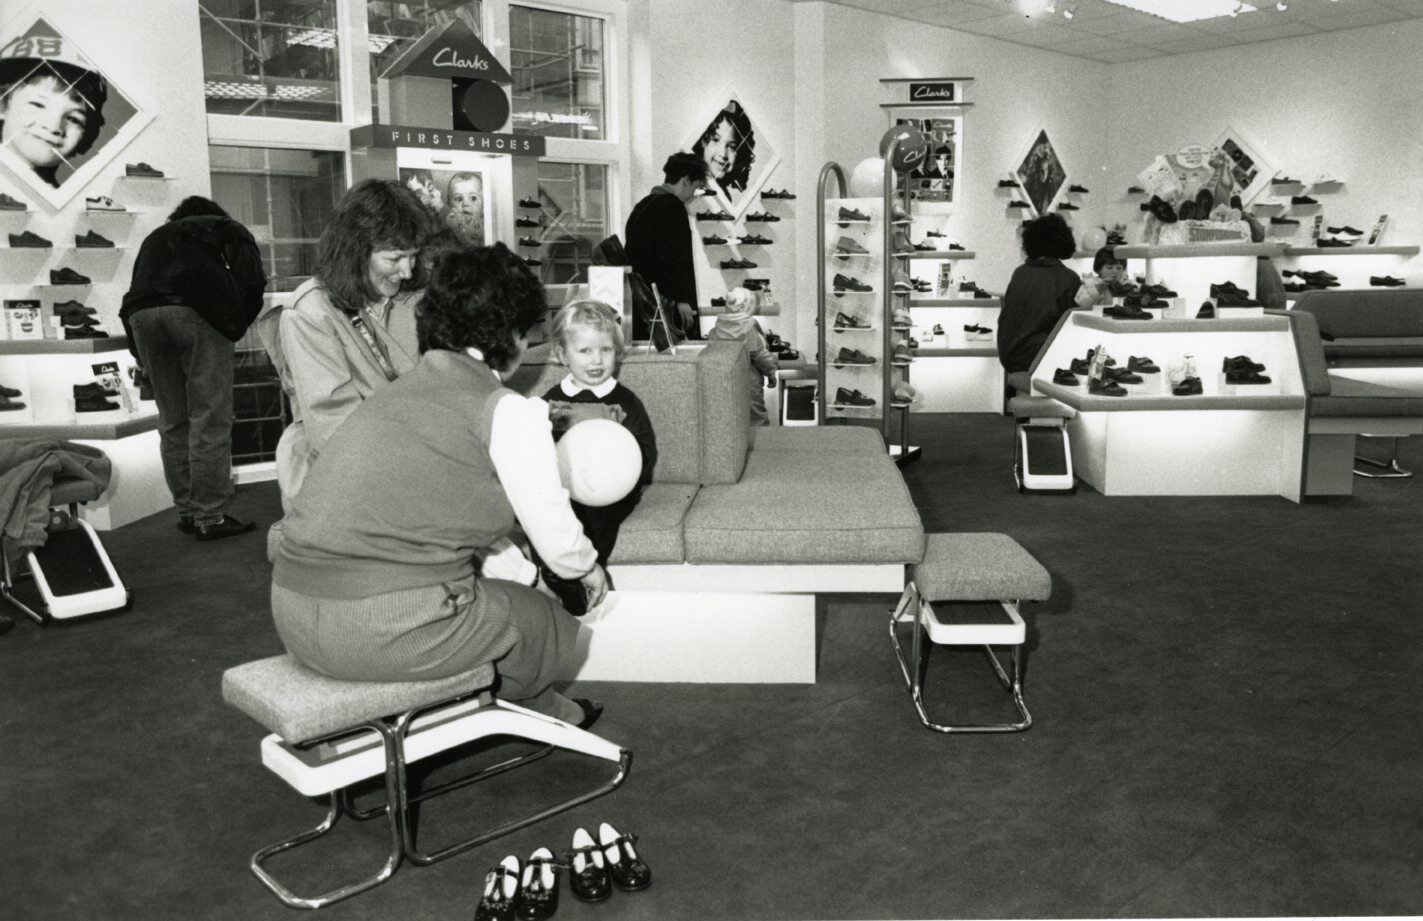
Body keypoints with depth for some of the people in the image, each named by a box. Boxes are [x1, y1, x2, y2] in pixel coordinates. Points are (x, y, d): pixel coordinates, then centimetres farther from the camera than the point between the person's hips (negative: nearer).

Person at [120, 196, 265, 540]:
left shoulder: (155, 238, 37)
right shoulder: (225, 228, 25)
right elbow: (252, 280, 5)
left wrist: (144, 360, 26)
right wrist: (237, 324, 15)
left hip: (141, 314, 5)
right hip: (198, 309, -5)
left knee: (172, 421, 12)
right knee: (210, 419, -1)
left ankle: (187, 511, 18)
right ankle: (210, 517, -1)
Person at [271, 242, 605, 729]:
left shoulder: (396, 391, 15)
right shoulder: (508, 411, -7)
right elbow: (557, 539, -2)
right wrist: (588, 568, 22)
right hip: (387, 628, -8)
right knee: (553, 628, 18)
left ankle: (547, 710, 43)